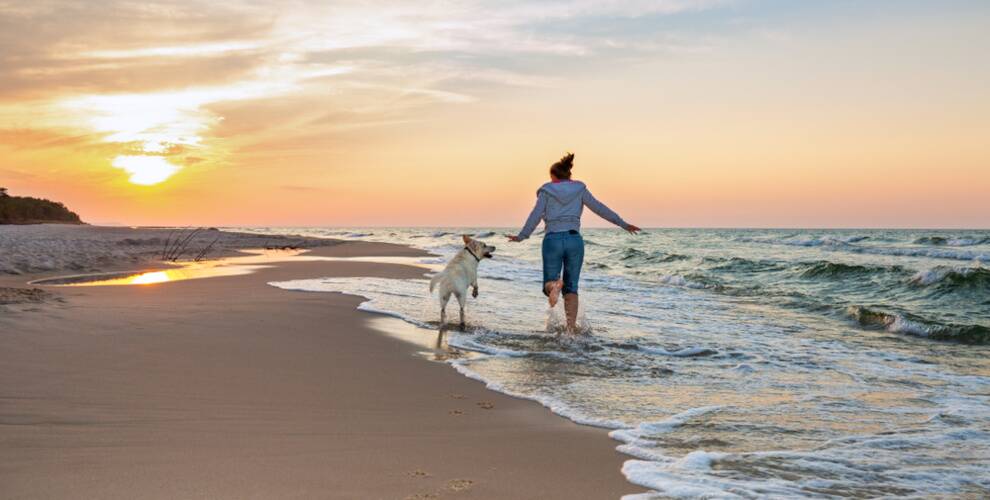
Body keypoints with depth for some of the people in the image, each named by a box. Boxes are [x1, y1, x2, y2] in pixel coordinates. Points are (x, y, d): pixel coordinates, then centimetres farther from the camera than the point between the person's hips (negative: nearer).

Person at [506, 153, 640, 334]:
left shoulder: (546, 191, 7)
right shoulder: (579, 189, 11)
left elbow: (536, 215, -2)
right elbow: (600, 208, 8)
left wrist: (521, 236, 6)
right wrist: (623, 224, 13)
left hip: (552, 239, -1)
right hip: (574, 240, 1)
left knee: (549, 284, 9)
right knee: (571, 288, 11)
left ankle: (555, 285, -29)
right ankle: (571, 328, -4)